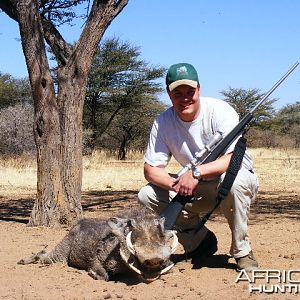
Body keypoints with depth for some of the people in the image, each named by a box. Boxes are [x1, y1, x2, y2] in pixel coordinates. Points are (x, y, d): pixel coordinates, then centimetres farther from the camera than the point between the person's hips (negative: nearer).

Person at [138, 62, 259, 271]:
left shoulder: (220, 111, -20)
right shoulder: (163, 122, -9)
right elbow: (151, 168, -10)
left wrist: (197, 172, -44)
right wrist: (175, 183, -32)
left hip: (239, 180, -4)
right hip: (198, 190, 4)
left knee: (233, 180, -39)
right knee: (147, 195, -13)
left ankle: (242, 251, -17)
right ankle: (201, 241, 4)